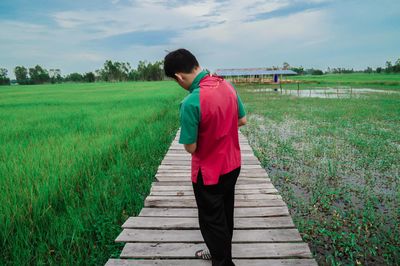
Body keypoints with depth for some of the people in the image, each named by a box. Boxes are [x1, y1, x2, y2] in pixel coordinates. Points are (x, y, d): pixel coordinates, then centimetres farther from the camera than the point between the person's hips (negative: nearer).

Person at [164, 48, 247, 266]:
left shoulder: (190, 102, -28)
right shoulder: (226, 85, -5)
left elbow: (191, 148, -20)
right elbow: (242, 120, 6)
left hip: (209, 173, -8)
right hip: (233, 165, 8)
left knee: (212, 221, 15)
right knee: (225, 214, 26)